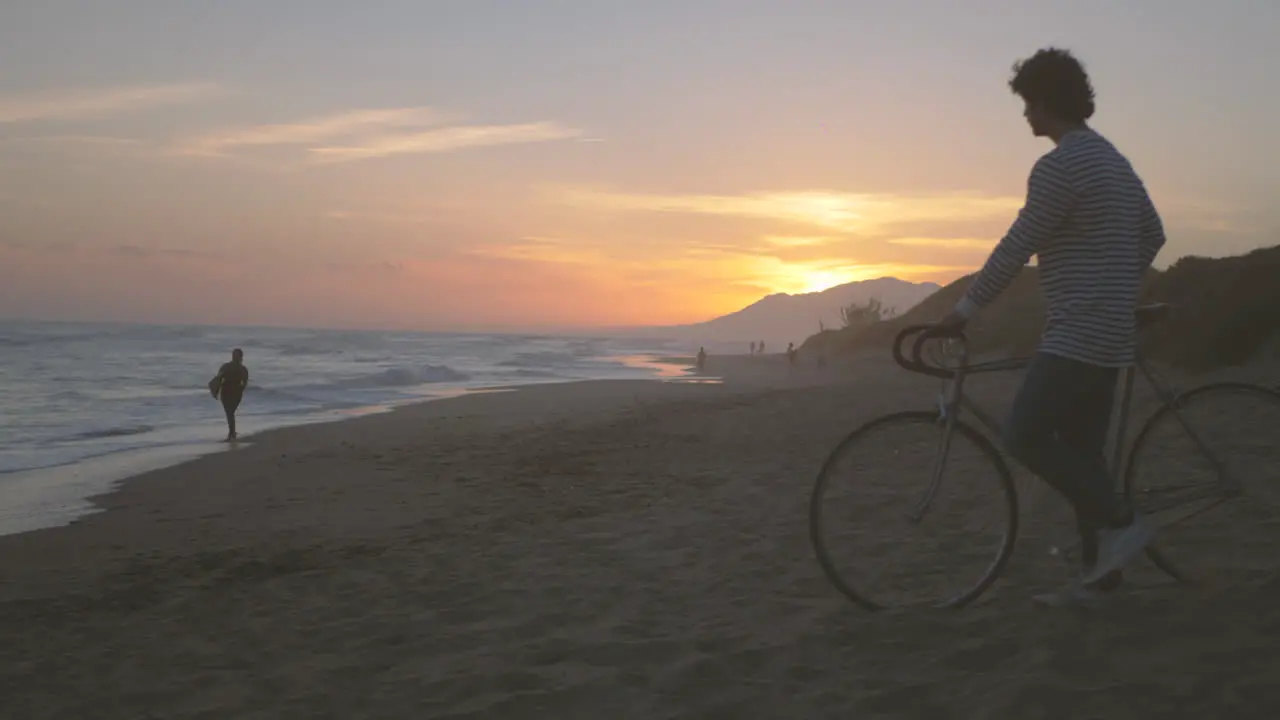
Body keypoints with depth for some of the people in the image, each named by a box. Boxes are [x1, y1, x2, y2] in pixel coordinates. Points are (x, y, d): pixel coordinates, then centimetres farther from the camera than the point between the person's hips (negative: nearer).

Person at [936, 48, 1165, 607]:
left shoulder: (1059, 167, -15)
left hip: (1078, 335, -10)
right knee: (1081, 449, 10)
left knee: (1023, 437, -10)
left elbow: (1015, 248, -15)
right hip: (1110, 334, 10)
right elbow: (1153, 235, 25)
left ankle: (1119, 521, -5)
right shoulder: (1112, 159, 17)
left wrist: (966, 309, -5)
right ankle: (1099, 575, 13)